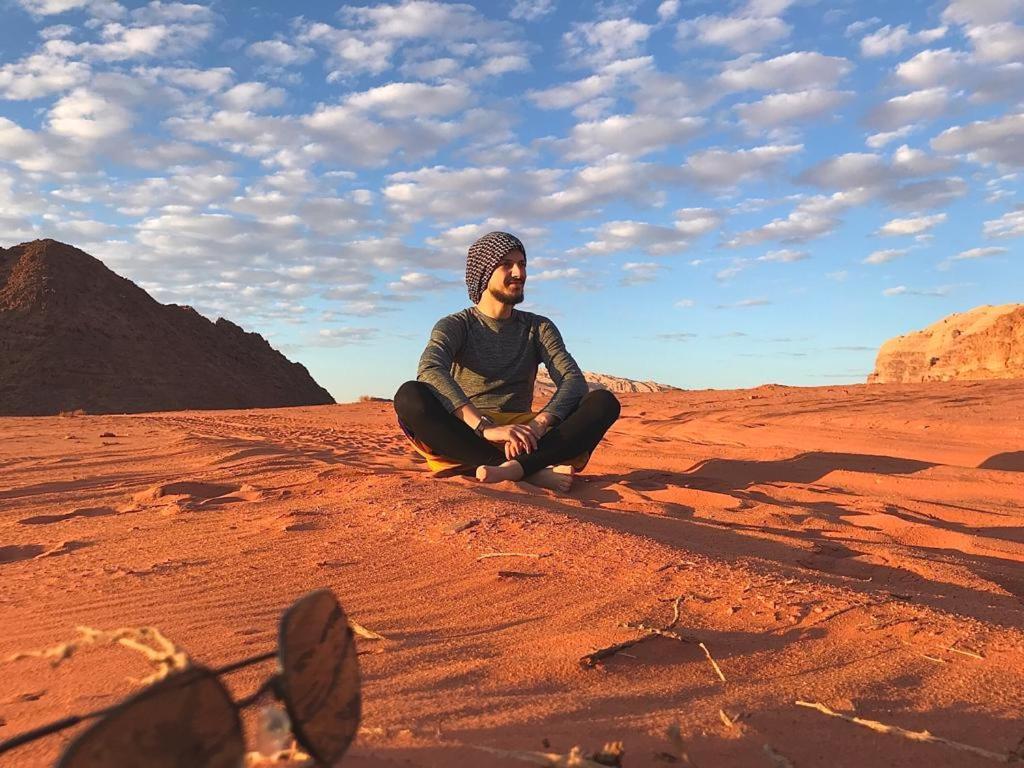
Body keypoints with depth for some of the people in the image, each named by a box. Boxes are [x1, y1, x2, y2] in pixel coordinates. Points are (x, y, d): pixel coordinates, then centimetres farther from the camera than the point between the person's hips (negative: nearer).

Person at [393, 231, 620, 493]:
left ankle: (511, 468, -43)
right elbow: (430, 371, -18)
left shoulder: (538, 327, 14)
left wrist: (540, 423, -25)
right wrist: (486, 427, -34)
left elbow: (575, 381, -2)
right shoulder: (455, 325, 5)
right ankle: (534, 471, -37)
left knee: (603, 401, -19)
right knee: (410, 396, -31)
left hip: (524, 438, 2)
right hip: (463, 437, -2)